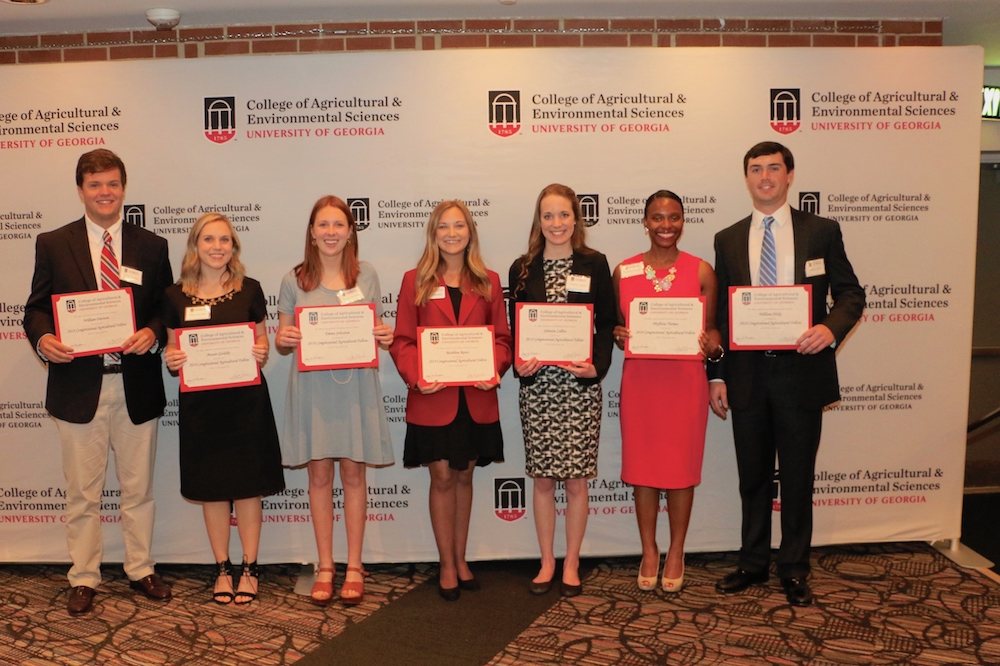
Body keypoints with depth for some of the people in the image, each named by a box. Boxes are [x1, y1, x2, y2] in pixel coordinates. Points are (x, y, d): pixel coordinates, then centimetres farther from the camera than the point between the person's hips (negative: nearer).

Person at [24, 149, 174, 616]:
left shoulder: (152, 247, 7)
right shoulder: (52, 245, 4)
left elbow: (168, 310, 6)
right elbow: (36, 309, 3)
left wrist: (152, 333, -15)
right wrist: (43, 339, -18)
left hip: (136, 386, 1)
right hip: (78, 386, -1)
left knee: (138, 488, 12)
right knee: (81, 493, 8)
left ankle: (140, 570, 27)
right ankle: (83, 579, 22)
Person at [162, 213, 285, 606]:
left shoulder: (250, 290, 2)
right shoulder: (176, 296, 4)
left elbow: (262, 345, 7)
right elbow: (173, 350, 11)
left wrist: (261, 353, -14)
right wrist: (171, 361, -10)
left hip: (245, 400, -1)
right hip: (199, 402, 1)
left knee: (248, 485, 4)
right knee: (211, 488, 8)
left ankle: (249, 569, 18)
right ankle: (222, 569, 24)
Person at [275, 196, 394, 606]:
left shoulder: (366, 275, 5)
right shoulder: (294, 281, 4)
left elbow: (377, 329, 11)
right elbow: (282, 340, 8)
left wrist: (385, 338, -11)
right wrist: (284, 339, -14)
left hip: (355, 384, 0)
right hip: (311, 385, 0)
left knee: (353, 472, 4)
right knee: (319, 474, 5)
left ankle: (354, 567, 16)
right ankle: (325, 567, 18)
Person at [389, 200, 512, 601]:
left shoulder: (488, 282, 8)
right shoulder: (415, 281, 3)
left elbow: (501, 336, 6)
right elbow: (402, 339, -1)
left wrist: (495, 369, -13)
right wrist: (415, 376, -17)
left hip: (476, 399, 2)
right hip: (433, 399, -2)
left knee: (464, 477, 13)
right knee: (442, 479, 4)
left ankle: (460, 559, 27)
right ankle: (447, 565, 19)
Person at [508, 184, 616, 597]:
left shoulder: (595, 265, 3)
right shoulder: (523, 269, 6)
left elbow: (607, 325, 2)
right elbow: (514, 327, 6)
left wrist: (597, 366, -14)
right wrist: (518, 364, -11)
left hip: (581, 385, -1)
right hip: (536, 385, 1)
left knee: (576, 480, 4)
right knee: (542, 479, 7)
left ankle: (571, 564, 20)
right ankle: (547, 563, 23)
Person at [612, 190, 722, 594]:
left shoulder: (702, 271, 1)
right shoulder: (624, 272, 4)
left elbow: (712, 329, 5)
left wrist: (712, 346, -16)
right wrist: (620, 337, -10)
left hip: (685, 382, -1)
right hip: (639, 382, 1)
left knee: (682, 468, 6)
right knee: (641, 466, 7)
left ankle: (676, 553, 23)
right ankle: (649, 552, 24)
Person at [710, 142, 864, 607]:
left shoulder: (822, 232, 2)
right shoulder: (728, 240, 8)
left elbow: (851, 294, 3)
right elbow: (719, 312, 8)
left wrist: (831, 328, -19)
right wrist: (716, 375, 2)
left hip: (800, 371, -2)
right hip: (747, 373, 2)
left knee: (798, 476, 7)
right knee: (753, 476, 12)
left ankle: (794, 569, 22)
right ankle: (753, 563, 27)